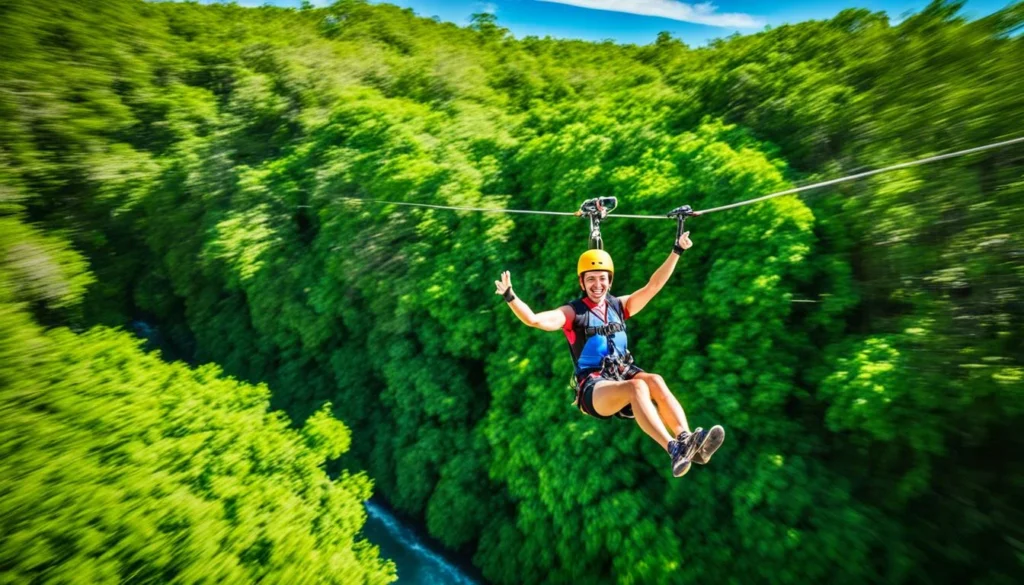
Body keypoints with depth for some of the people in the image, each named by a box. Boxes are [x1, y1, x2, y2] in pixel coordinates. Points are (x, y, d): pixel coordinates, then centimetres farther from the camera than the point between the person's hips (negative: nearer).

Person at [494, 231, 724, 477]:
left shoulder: (620, 305, 14)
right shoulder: (572, 313, -1)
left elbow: (653, 285, 13)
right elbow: (534, 319, -16)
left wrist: (676, 251, 10)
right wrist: (510, 297, -31)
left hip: (624, 373, 5)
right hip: (593, 386, -4)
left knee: (655, 380, -28)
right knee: (637, 386, -33)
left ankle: (687, 440, -39)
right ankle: (674, 449, -42)